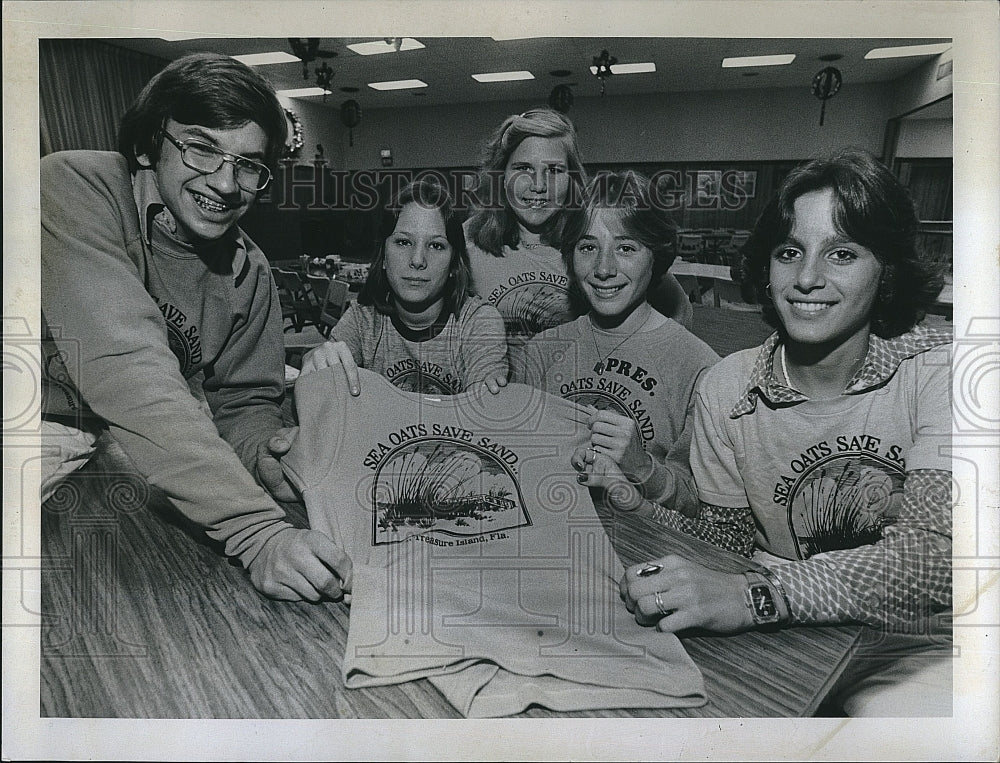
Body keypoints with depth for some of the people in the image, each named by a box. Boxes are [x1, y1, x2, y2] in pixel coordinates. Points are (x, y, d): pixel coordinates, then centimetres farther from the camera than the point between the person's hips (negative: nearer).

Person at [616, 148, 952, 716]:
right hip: (791, 635, 2)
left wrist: (755, 596, -39)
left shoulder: (935, 372, -12)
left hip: (920, 639, -2)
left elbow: (936, 555, -26)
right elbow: (728, 539, -1)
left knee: (889, 711, -31)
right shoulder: (727, 388, -5)